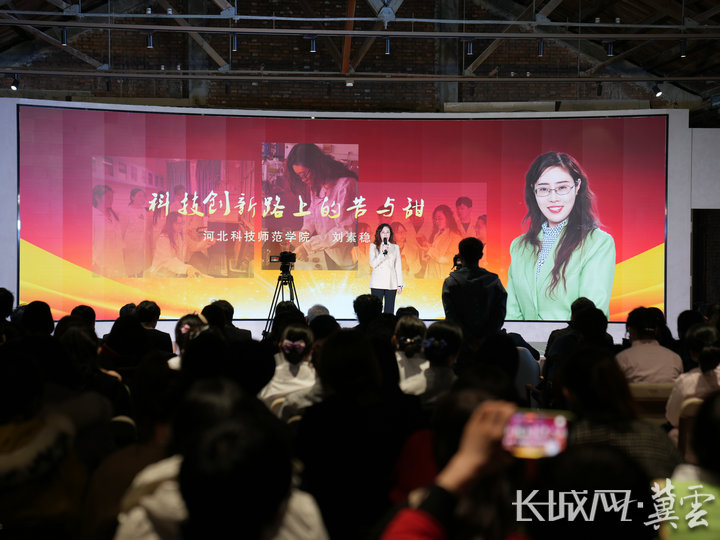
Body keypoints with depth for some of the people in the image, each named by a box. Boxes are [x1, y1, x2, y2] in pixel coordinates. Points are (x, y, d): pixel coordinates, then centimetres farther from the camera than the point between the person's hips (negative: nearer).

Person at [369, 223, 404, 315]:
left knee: (389, 311, -1)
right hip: (377, 283, -2)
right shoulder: (374, 246, 6)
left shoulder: (395, 247, 11)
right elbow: (373, 264, -5)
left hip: (391, 283, 2)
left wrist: (400, 284, 4)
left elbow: (398, 267, 10)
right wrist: (383, 253, -17)